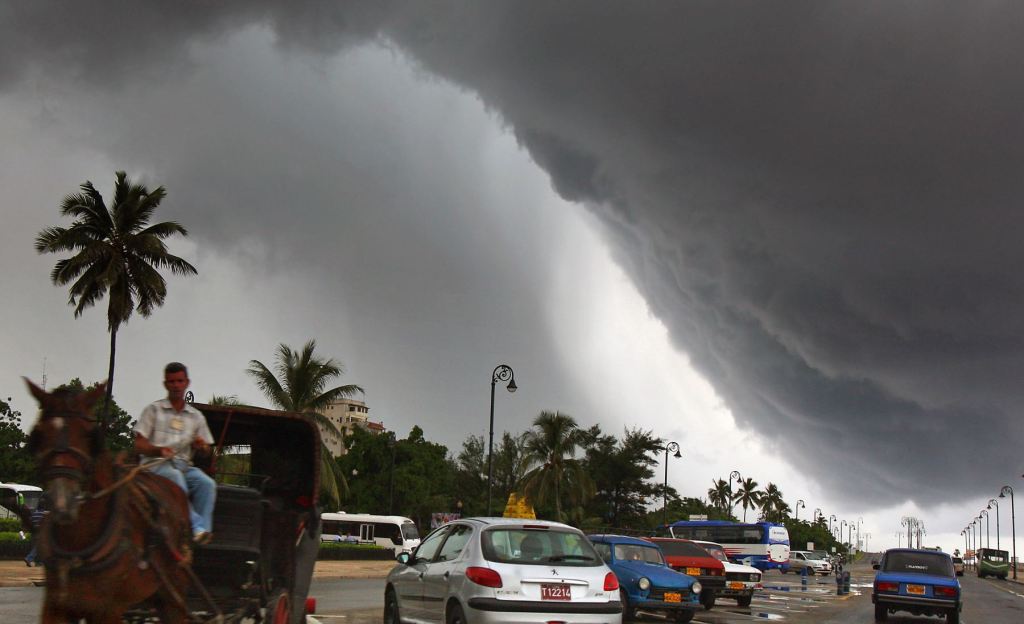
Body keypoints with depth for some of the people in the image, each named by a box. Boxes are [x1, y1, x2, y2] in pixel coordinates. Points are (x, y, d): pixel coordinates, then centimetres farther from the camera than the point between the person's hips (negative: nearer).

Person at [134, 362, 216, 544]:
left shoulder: (196, 416, 20)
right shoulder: (154, 410, 12)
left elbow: (205, 451, 20)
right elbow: (139, 446, 4)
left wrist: (201, 446, -5)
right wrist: (159, 450, -17)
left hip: (184, 465, 3)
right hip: (156, 464, -3)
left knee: (207, 484, -29)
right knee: (175, 478, -38)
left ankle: (203, 530, -36)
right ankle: (198, 527, -47)